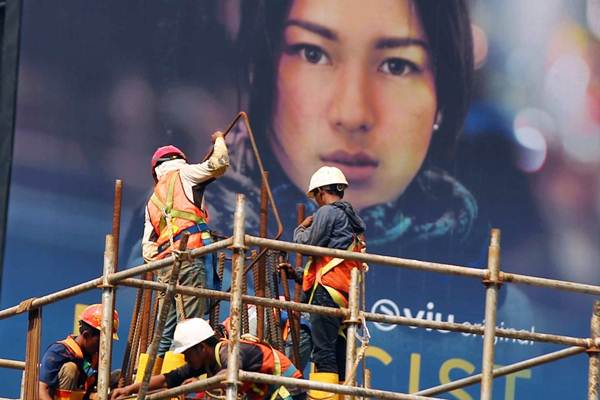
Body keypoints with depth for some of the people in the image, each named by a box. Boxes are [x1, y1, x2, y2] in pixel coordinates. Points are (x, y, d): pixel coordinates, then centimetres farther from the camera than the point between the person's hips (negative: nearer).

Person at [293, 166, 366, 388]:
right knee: (339, 355, 8)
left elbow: (308, 244, -8)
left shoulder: (327, 212, -3)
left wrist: (301, 230, 14)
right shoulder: (353, 219, 24)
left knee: (323, 351, -15)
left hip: (328, 289, -9)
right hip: (348, 293, 9)